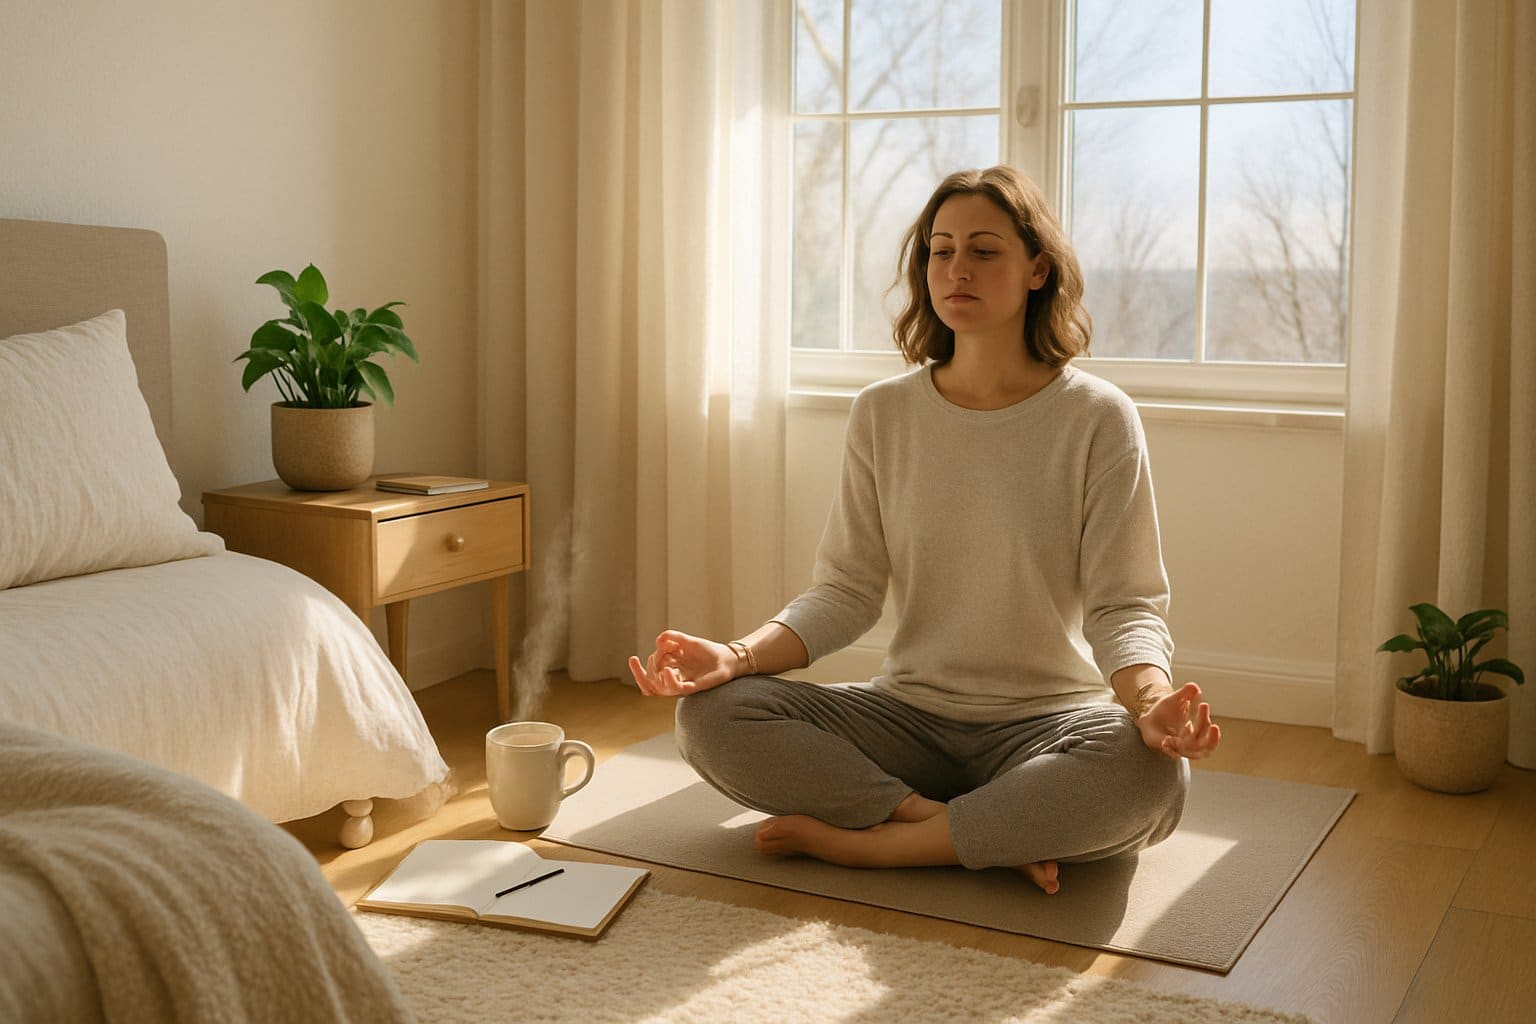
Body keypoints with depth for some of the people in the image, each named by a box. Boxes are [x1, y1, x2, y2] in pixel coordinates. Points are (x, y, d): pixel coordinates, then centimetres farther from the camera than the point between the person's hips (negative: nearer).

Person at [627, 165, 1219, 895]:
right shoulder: (883, 414, 3)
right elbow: (845, 592, 1)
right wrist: (737, 656, -17)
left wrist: (1154, 702, -30)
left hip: (1045, 723, -2)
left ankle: (862, 842, -21)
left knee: (1152, 774, -36)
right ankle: (997, 838, -20)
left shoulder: (1098, 418, -5)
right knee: (710, 714, -20)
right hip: (908, 716, 3)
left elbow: (1125, 605, -8)